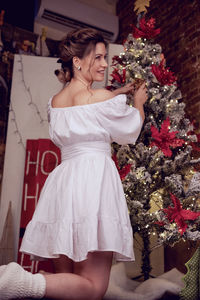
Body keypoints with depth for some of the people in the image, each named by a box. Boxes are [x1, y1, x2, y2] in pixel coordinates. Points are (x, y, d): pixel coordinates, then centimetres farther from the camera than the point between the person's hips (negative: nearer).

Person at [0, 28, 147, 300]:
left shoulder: (54, 101, 15)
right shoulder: (101, 97, -4)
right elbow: (131, 129, 13)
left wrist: (115, 95, 41)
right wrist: (138, 102, 32)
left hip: (62, 183, 7)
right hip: (95, 180, -7)